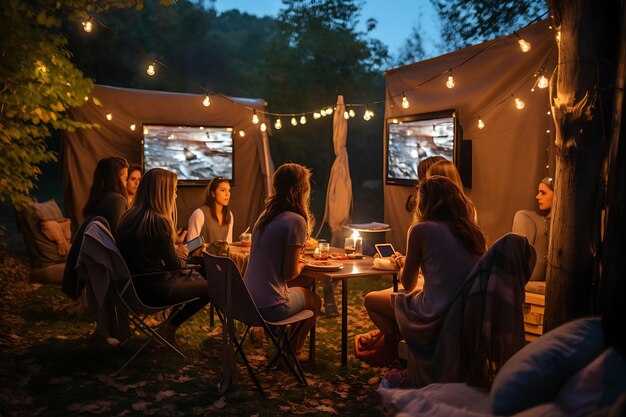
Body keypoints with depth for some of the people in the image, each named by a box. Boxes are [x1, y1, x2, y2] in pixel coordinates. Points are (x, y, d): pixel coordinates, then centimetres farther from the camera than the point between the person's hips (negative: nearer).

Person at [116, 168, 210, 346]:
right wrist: (182, 256, 9)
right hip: (154, 289, -9)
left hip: (133, 284, 9)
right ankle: (170, 328, 11)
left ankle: (170, 326, 17)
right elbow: (173, 264, -12)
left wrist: (174, 246, 17)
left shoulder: (129, 216, 4)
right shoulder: (158, 221, -21)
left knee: (196, 278, 25)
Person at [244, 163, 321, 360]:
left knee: (304, 292, 30)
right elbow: (289, 273, -15)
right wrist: (301, 265, 4)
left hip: (247, 300, 7)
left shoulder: (266, 214, 5)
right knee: (314, 300, 21)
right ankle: (293, 353, 36)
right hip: (269, 307, -7)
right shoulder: (295, 221, -19)